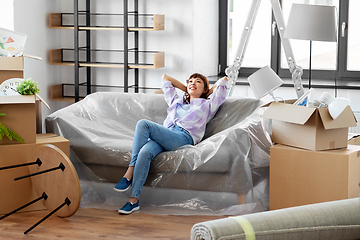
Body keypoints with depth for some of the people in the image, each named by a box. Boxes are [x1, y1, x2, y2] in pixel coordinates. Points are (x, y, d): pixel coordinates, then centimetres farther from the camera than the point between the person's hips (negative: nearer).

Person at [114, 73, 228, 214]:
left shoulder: (206, 105, 29)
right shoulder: (176, 101, 41)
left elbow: (223, 81, 28)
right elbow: (165, 78, 52)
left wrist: (207, 93, 39)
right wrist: (186, 89, 50)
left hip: (183, 137, -4)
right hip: (163, 138, 4)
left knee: (143, 124, -27)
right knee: (145, 151, -33)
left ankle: (130, 171, -27)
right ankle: (133, 199, -37)